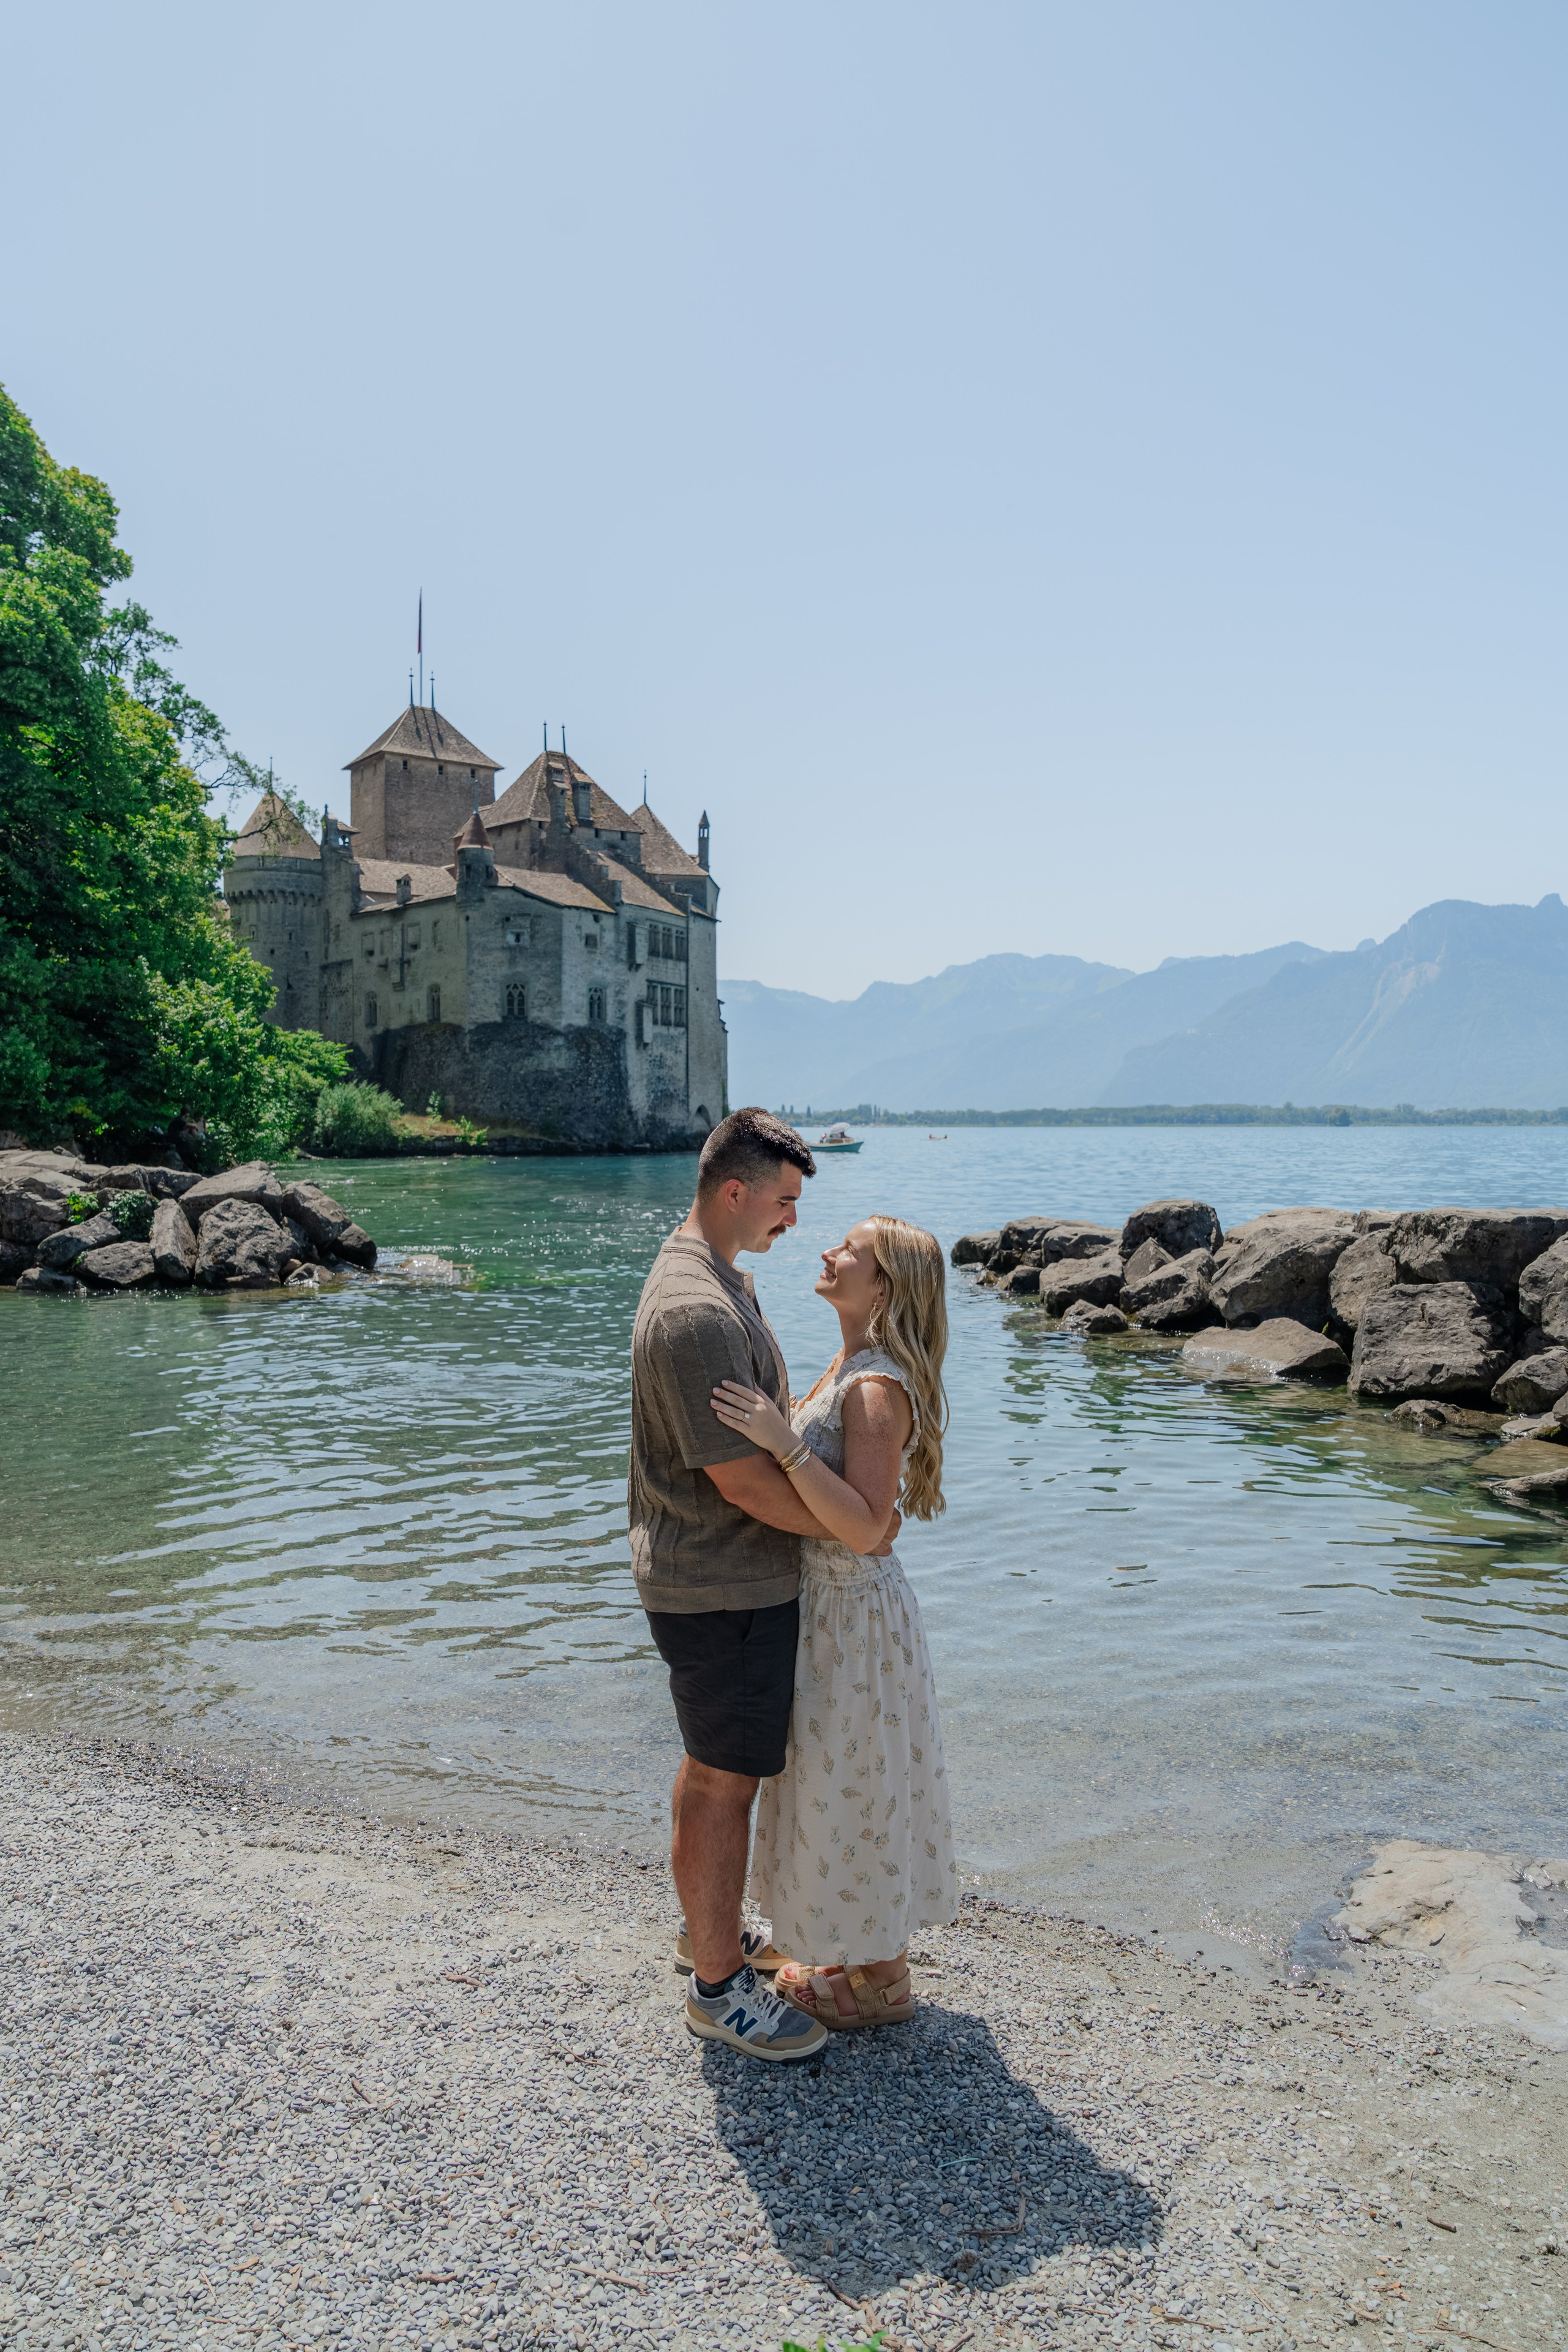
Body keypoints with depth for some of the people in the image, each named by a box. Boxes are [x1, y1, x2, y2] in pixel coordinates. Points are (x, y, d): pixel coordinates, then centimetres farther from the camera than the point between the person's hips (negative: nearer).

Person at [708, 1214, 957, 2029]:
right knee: (845, 1789, 21)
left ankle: (882, 1984, 27)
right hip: (828, 1603, 10)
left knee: (855, 1791, 7)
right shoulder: (849, 1367, 5)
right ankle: (863, 1955, 39)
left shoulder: (878, 1388, -25)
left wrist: (781, 1442, -35)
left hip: (854, 1616, -10)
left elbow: (865, 1527, -30)